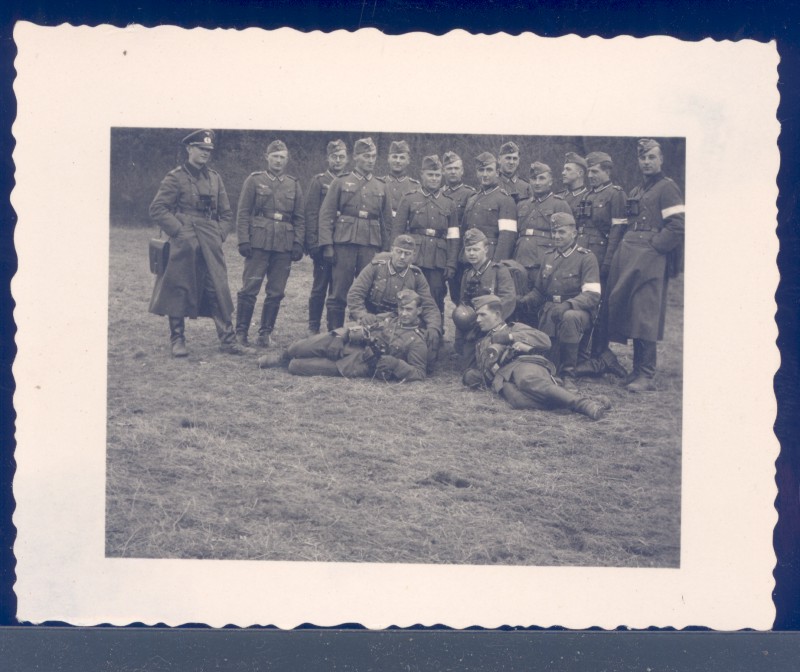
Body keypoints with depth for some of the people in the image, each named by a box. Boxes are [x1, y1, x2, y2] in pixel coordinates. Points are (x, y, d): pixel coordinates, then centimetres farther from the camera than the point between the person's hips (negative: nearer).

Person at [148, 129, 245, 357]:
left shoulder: (214, 178, 12)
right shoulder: (175, 177, -3)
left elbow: (225, 212, 18)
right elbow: (157, 209, -7)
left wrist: (220, 234, 3)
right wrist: (179, 231, -12)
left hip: (211, 245, 4)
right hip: (184, 244, -4)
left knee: (219, 289, 0)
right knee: (179, 289, 2)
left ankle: (227, 339, 5)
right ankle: (177, 340, 12)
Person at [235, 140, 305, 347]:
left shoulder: (294, 185, 13)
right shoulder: (254, 180, 4)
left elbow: (299, 218, 13)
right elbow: (243, 213, 0)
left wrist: (298, 243, 3)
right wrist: (243, 240, -8)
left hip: (284, 245, 3)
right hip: (258, 243, -3)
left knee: (276, 292, 5)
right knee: (249, 289, -5)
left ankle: (265, 333, 14)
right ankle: (241, 332, 3)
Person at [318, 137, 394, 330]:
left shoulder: (381, 187, 14)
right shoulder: (340, 183, 5)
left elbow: (387, 222, 14)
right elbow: (326, 215, 0)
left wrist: (386, 251, 7)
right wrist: (327, 245, -9)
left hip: (371, 247, 3)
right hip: (344, 244, -2)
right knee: (338, 294, -1)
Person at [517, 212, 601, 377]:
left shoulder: (586, 258, -3)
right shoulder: (548, 257, 15)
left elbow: (592, 295, -13)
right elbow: (538, 291, 21)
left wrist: (567, 305, -30)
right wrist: (523, 301, -2)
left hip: (577, 311, -4)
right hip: (549, 313, 4)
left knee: (569, 317, -40)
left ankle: (568, 371, -25)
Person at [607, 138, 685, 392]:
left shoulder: (667, 188, -4)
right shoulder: (635, 192, 21)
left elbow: (679, 226, -13)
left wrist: (653, 245, -12)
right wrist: (626, 247, 13)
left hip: (650, 260, -8)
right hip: (628, 257, 8)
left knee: (645, 316, -11)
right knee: (629, 313, 9)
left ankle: (646, 376, -8)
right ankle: (637, 369, 16)